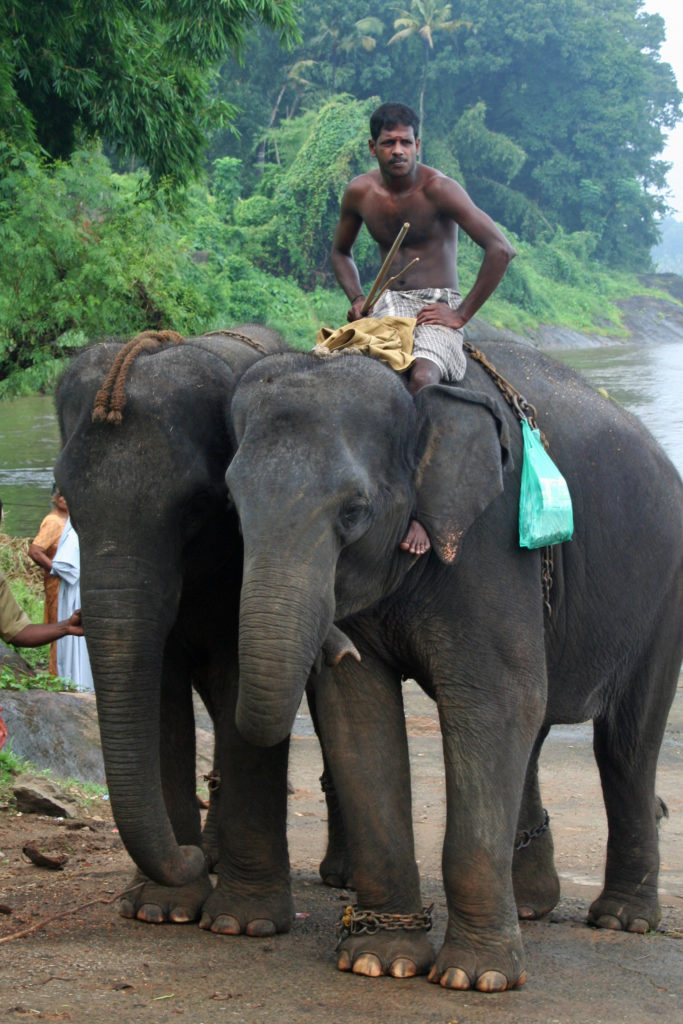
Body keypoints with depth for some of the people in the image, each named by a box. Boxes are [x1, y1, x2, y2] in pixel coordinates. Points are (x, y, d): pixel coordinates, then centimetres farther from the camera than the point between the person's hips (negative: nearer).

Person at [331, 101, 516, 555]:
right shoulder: (360, 193, 6)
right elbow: (341, 251, 26)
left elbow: (501, 249, -18)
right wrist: (358, 300, 6)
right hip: (387, 306, 5)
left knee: (423, 377, -36)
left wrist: (462, 314, -16)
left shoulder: (438, 189, -11)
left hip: (436, 308, -5)